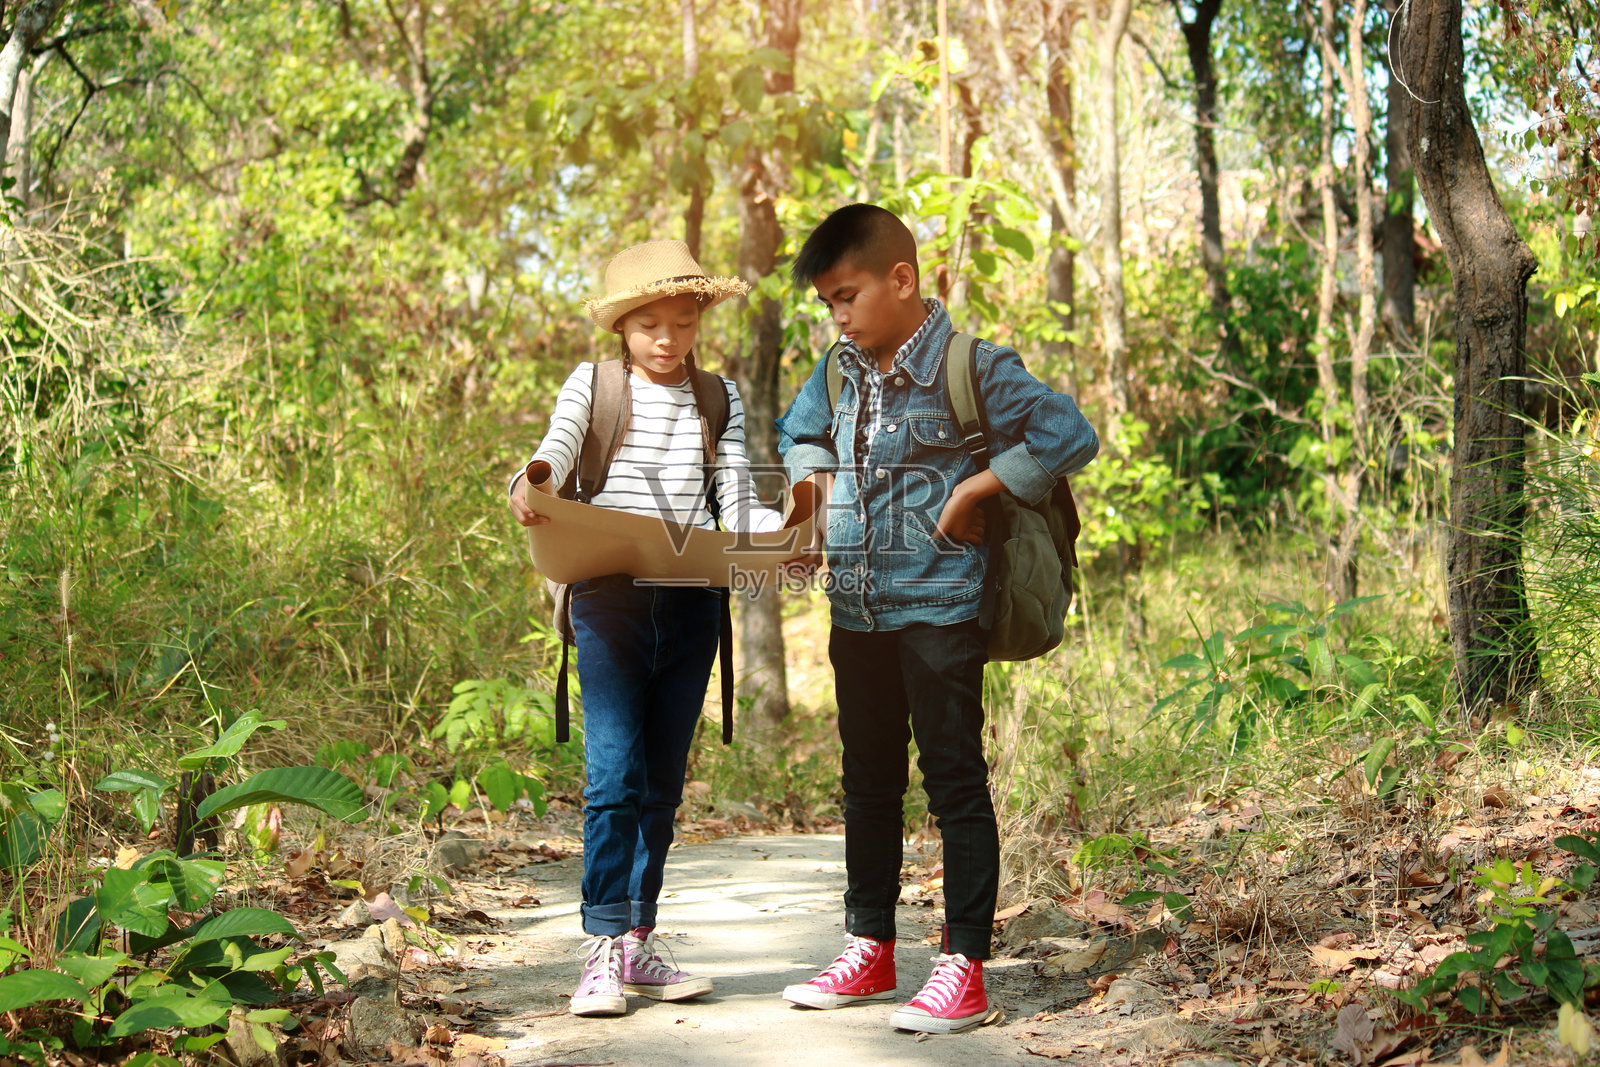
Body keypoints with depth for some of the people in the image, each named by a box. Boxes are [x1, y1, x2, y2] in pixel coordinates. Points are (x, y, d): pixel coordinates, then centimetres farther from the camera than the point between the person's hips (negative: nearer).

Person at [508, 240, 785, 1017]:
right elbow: (553, 457, -10)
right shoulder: (593, 386, 6)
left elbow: (735, 503, 5)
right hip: (610, 596, -3)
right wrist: (529, 488, -34)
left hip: (691, 603, 3)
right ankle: (603, 951, -8)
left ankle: (638, 944, 14)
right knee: (614, 775, -11)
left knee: (662, 782, 7)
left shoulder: (718, 398, 13)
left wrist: (786, 532, -16)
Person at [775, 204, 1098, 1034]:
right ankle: (870, 948, 27)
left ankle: (965, 966, 4)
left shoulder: (970, 367, -13)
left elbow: (1070, 435, -19)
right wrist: (813, 477, 8)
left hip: (938, 607, -7)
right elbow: (798, 432, 29)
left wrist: (975, 490, -18)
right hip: (857, 612, 7)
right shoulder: (841, 371, 9)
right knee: (868, 785, 15)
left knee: (954, 781, -2)